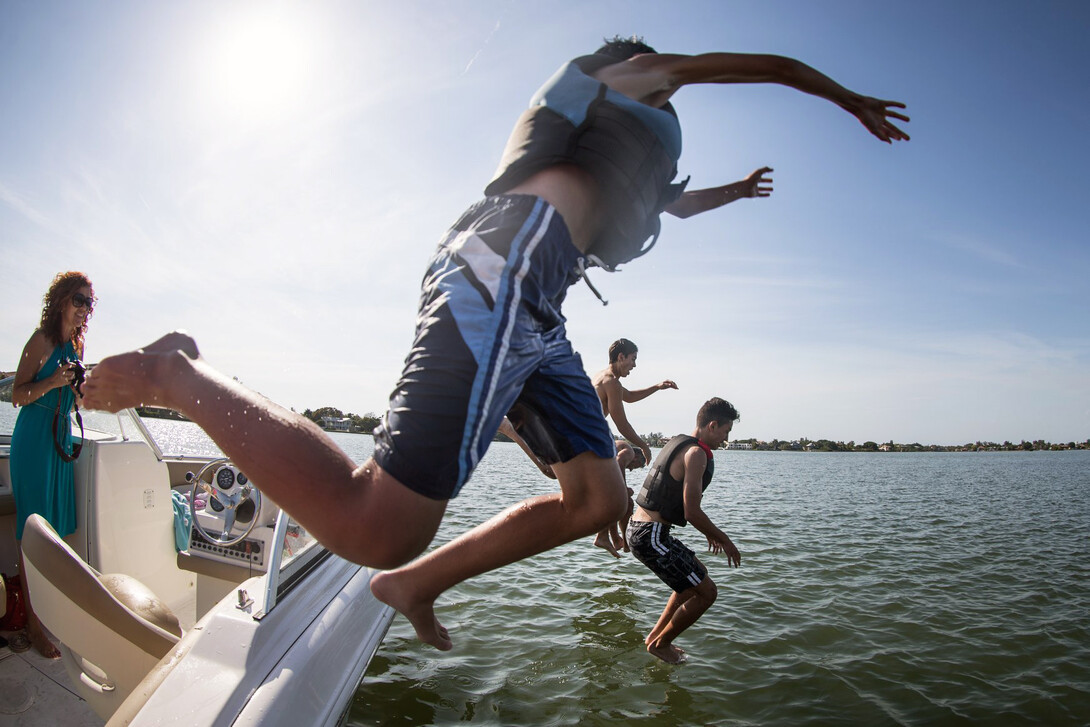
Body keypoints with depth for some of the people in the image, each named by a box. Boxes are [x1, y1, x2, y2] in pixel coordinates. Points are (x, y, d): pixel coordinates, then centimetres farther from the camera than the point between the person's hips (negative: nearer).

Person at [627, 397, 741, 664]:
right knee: (706, 592, 1)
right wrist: (723, 539, -5)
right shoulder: (696, 453, -16)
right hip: (651, 535, -10)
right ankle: (660, 644, 18)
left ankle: (656, 636, 33)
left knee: (698, 574, 26)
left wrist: (709, 531, 29)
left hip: (640, 527, 10)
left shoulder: (678, 443, 14)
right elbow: (692, 513, -21)